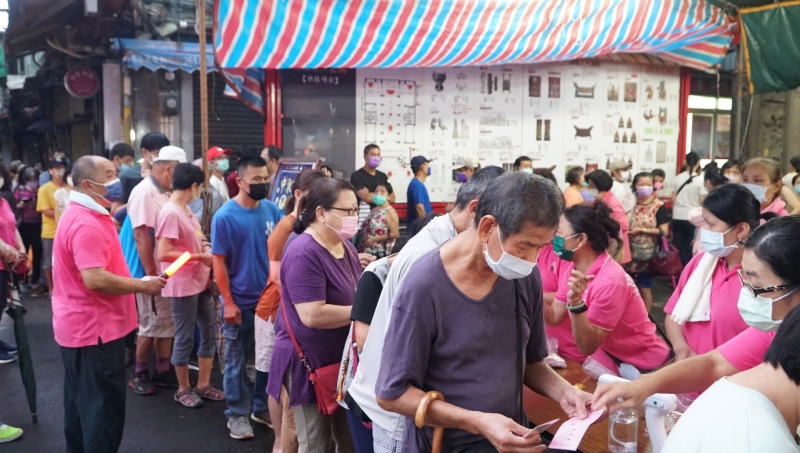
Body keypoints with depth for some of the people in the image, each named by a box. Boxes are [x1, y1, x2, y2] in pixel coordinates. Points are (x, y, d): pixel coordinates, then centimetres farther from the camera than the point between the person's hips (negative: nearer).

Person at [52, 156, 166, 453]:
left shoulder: (83, 216, 12)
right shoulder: (86, 224, -23)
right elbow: (95, 279, -31)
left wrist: (139, 283, 14)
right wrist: (143, 285, -19)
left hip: (81, 325, 11)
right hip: (94, 328, -11)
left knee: (81, 403, 21)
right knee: (104, 406, -1)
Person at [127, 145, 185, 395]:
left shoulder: (164, 193, 10)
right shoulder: (144, 192, -17)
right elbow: (141, 235, -21)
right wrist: (151, 273, -21)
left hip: (168, 271, 8)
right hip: (154, 272, -8)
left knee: (167, 323, 14)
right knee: (151, 325, 3)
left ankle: (163, 371, 24)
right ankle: (139, 373, 19)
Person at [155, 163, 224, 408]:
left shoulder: (185, 209, 12)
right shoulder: (170, 213, -18)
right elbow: (163, 253, -23)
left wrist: (206, 247, 3)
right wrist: (201, 256, -19)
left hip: (200, 282, 9)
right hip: (182, 286, -9)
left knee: (209, 333, 14)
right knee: (185, 338, 5)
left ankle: (203, 385, 27)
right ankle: (183, 389, 23)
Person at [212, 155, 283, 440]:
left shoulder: (272, 210, -1)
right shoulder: (224, 217, -12)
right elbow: (219, 263, -10)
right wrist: (228, 302, -12)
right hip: (240, 301, -4)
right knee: (237, 360, 9)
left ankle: (263, 406, 31)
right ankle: (238, 414, 23)